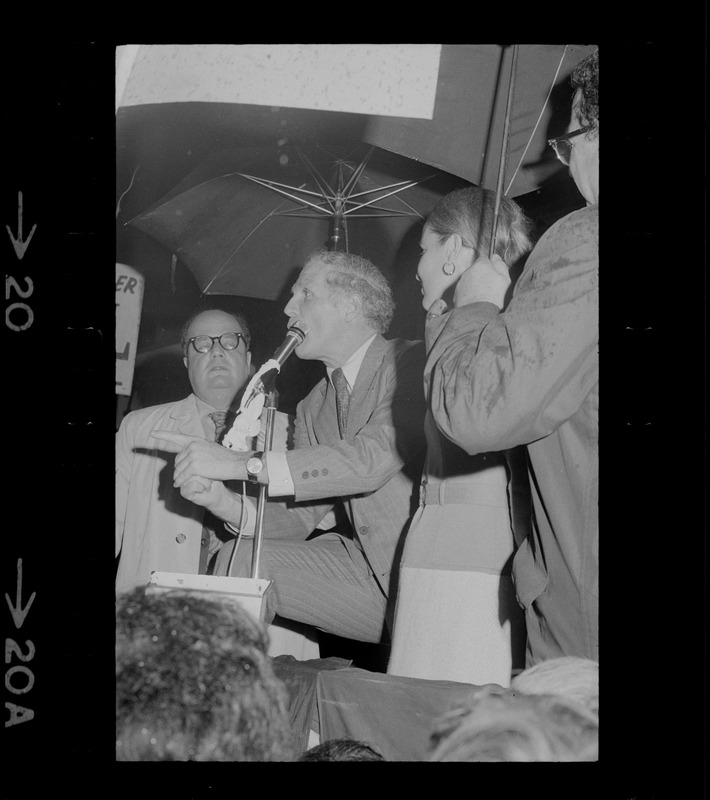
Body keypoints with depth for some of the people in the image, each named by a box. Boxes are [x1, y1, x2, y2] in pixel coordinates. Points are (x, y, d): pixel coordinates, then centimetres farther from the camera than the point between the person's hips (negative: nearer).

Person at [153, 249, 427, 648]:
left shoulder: (413, 361, -9)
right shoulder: (313, 408, 14)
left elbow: (378, 455, -25)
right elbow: (299, 516, 8)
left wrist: (244, 464, -25)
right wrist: (221, 499, -13)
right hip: (368, 567, 6)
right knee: (242, 559, -6)